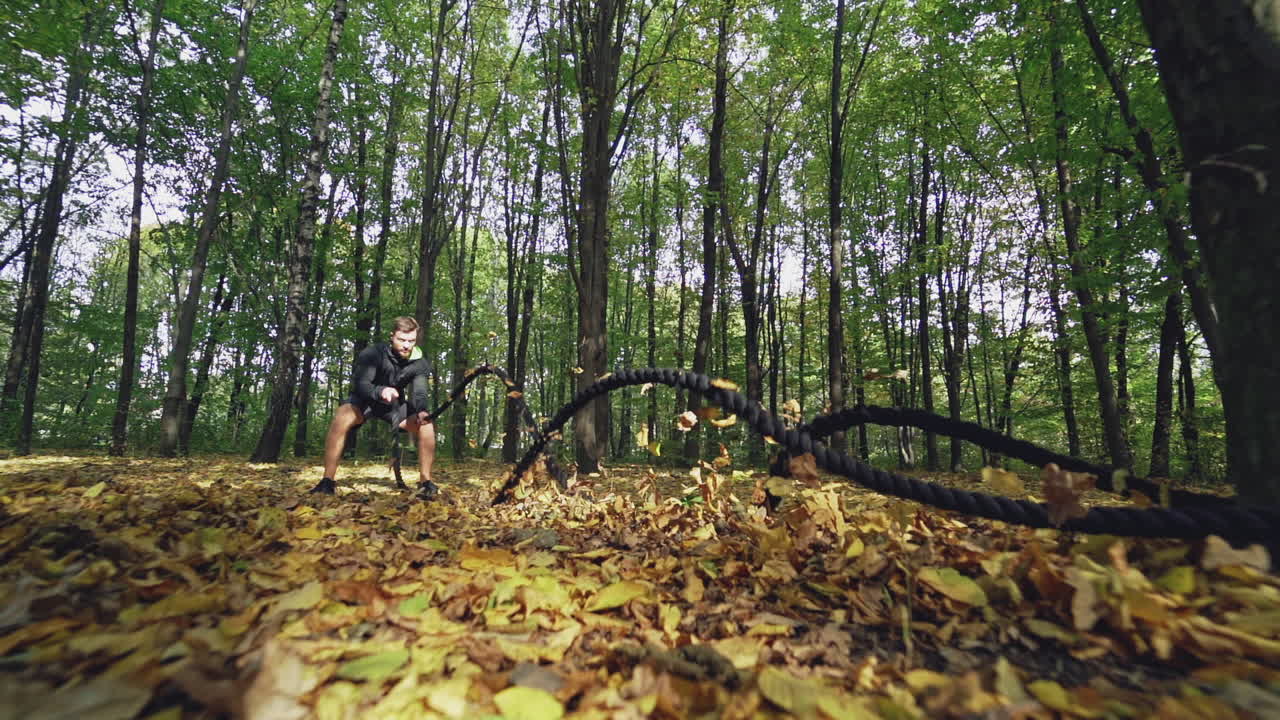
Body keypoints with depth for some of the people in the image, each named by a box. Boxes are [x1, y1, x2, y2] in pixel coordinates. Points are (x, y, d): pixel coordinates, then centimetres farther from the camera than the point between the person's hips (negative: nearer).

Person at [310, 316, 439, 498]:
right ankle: (328, 481, -25)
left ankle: (425, 481, -11)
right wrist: (380, 391, -57)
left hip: (395, 404, 3)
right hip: (365, 399, -2)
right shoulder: (373, 353, -25)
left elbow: (419, 393, -26)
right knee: (341, 418, -35)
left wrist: (422, 411, -49)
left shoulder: (420, 363, -16)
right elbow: (360, 384, -34)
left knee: (427, 425, -22)